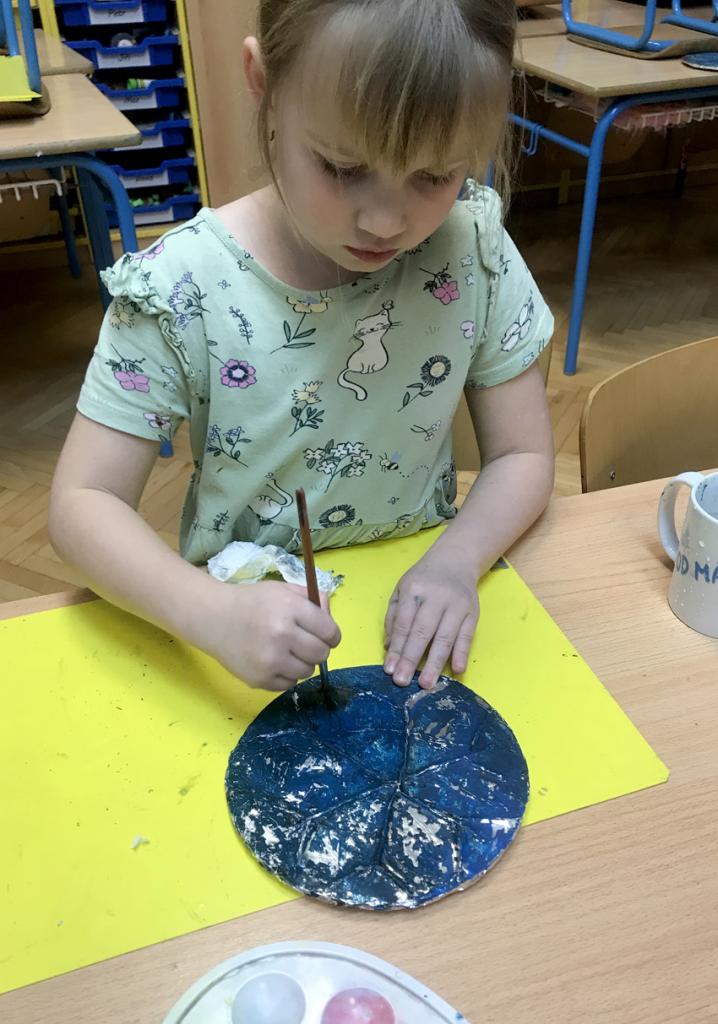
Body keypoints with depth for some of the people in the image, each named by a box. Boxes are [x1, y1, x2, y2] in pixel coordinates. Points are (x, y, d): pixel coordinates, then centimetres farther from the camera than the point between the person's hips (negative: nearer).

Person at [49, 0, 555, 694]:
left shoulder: (476, 254, -10)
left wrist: (456, 560, -21)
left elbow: (522, 455, -2)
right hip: (243, 615, -1)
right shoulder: (180, 288, -16)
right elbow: (83, 504, -13)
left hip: (416, 620, 2)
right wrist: (212, 611, -31)